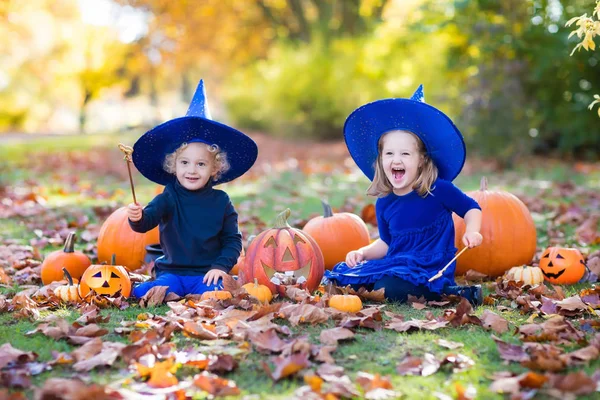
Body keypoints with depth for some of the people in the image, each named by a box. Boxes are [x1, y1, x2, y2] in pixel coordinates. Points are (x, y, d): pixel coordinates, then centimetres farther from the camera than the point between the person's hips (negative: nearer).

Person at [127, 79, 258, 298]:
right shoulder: (168, 198, -2)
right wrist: (137, 218, -42)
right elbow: (148, 219, -18)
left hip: (207, 274, 1)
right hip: (172, 272, 0)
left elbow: (233, 239, 5)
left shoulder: (220, 201, 1)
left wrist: (222, 266, -10)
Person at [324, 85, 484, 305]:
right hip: (396, 264, 7)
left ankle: (451, 292, -14)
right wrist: (363, 252, 2)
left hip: (431, 269, -7)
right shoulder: (384, 204, 5)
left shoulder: (439, 190, -10)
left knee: (388, 289, -32)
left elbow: (471, 208, 4)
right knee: (347, 284, -5)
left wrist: (472, 231, -16)